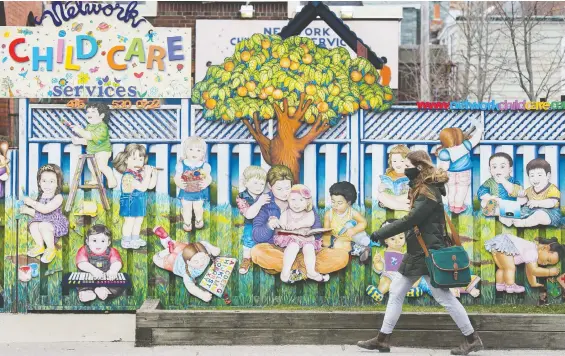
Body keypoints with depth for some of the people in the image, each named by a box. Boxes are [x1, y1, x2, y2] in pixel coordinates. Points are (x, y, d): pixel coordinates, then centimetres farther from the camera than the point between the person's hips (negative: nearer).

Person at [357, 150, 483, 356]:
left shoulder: (429, 193, -17)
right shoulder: (422, 190, 15)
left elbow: (409, 220, -23)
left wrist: (381, 234, -18)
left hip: (428, 253, -10)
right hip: (417, 252, 10)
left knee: (444, 297, -4)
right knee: (396, 292, 9)